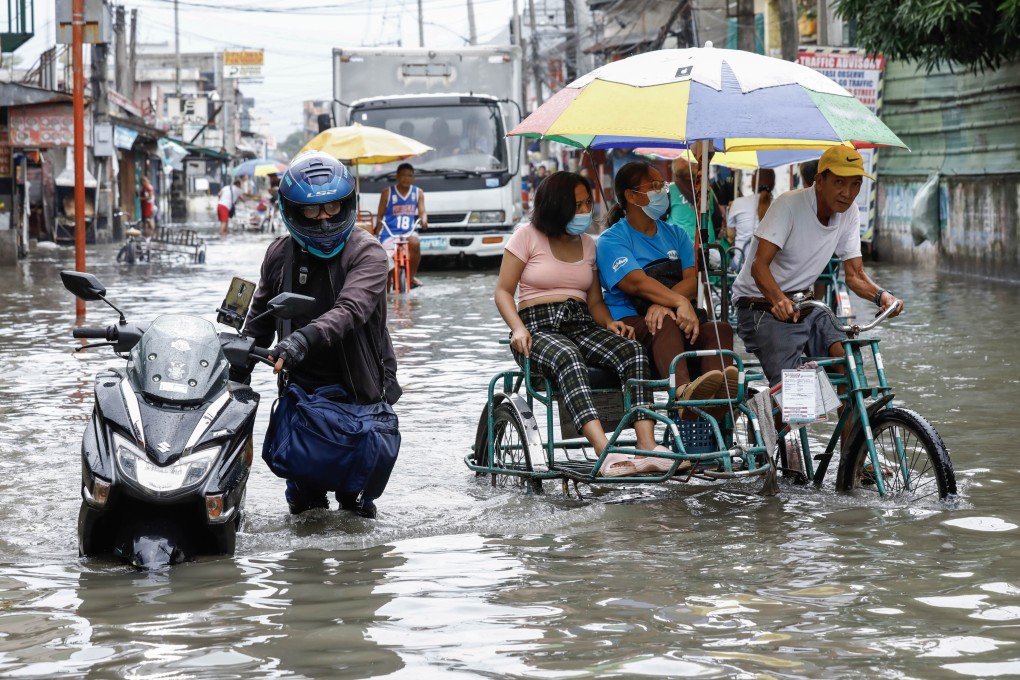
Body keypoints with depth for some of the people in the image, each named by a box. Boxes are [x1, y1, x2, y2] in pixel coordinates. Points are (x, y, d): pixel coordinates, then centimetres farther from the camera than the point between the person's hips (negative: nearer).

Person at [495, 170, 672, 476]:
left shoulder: (588, 244, 21)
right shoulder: (528, 237, 6)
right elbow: (503, 291, 3)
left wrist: (610, 323, -4)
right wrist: (518, 328, -16)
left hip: (581, 325, 5)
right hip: (539, 327, -5)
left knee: (633, 351, -27)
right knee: (567, 357, -41)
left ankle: (647, 446, -40)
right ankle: (606, 454, -57)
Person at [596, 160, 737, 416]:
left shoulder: (675, 234, 22)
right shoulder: (612, 239, 3)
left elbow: (693, 279, 5)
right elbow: (637, 282, -16)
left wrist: (663, 304, -18)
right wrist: (680, 302, -33)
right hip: (629, 323, -5)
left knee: (720, 329, -25)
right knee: (667, 325, -38)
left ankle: (719, 397, -56)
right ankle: (684, 391, -68)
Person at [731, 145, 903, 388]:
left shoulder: (849, 213, -1)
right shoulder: (789, 205, -20)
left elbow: (854, 275, 1)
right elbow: (759, 266, -28)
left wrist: (881, 295, -21)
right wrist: (780, 301, -47)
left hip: (804, 304, 6)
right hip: (763, 306, -6)